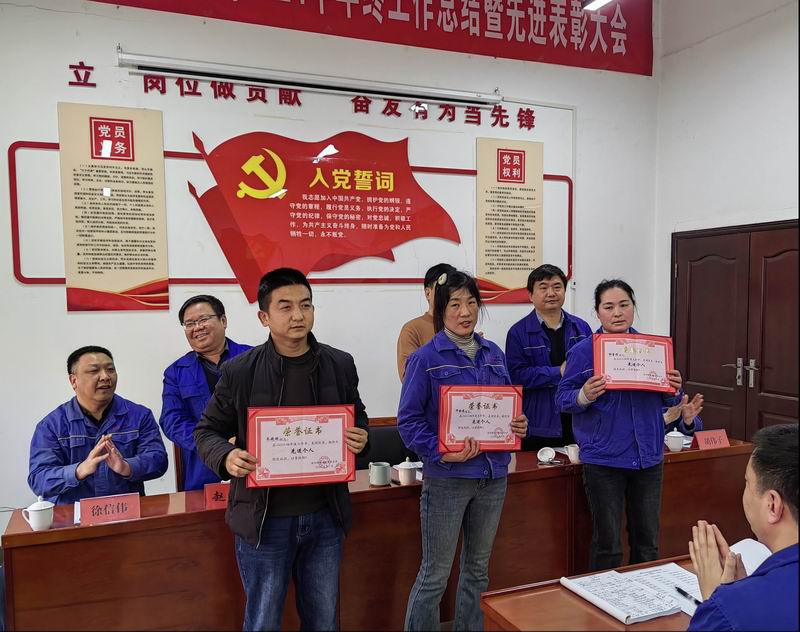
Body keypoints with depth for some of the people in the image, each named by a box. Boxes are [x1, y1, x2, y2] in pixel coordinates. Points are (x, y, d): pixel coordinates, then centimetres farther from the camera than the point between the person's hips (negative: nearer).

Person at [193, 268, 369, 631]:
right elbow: (208, 431, 1)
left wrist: (361, 439, -9)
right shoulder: (239, 372, -9)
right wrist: (226, 457, -20)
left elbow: (358, 419, 14)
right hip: (264, 520, -2)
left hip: (325, 516, 3)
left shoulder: (340, 365, 0)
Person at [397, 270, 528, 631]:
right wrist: (441, 453, -22)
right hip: (447, 478, -6)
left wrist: (519, 425, -3)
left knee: (478, 568, 19)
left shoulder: (493, 354, 9)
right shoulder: (425, 358, -8)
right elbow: (408, 419, -11)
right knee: (435, 575, 3)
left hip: (493, 475, 6)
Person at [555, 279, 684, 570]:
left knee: (647, 541, 15)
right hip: (604, 458, -4)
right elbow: (562, 399, -8)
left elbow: (666, 400, 13)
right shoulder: (583, 351, -6)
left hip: (648, 456, 4)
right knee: (607, 545, 4)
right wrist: (585, 396, -27)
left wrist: (674, 390, -9)